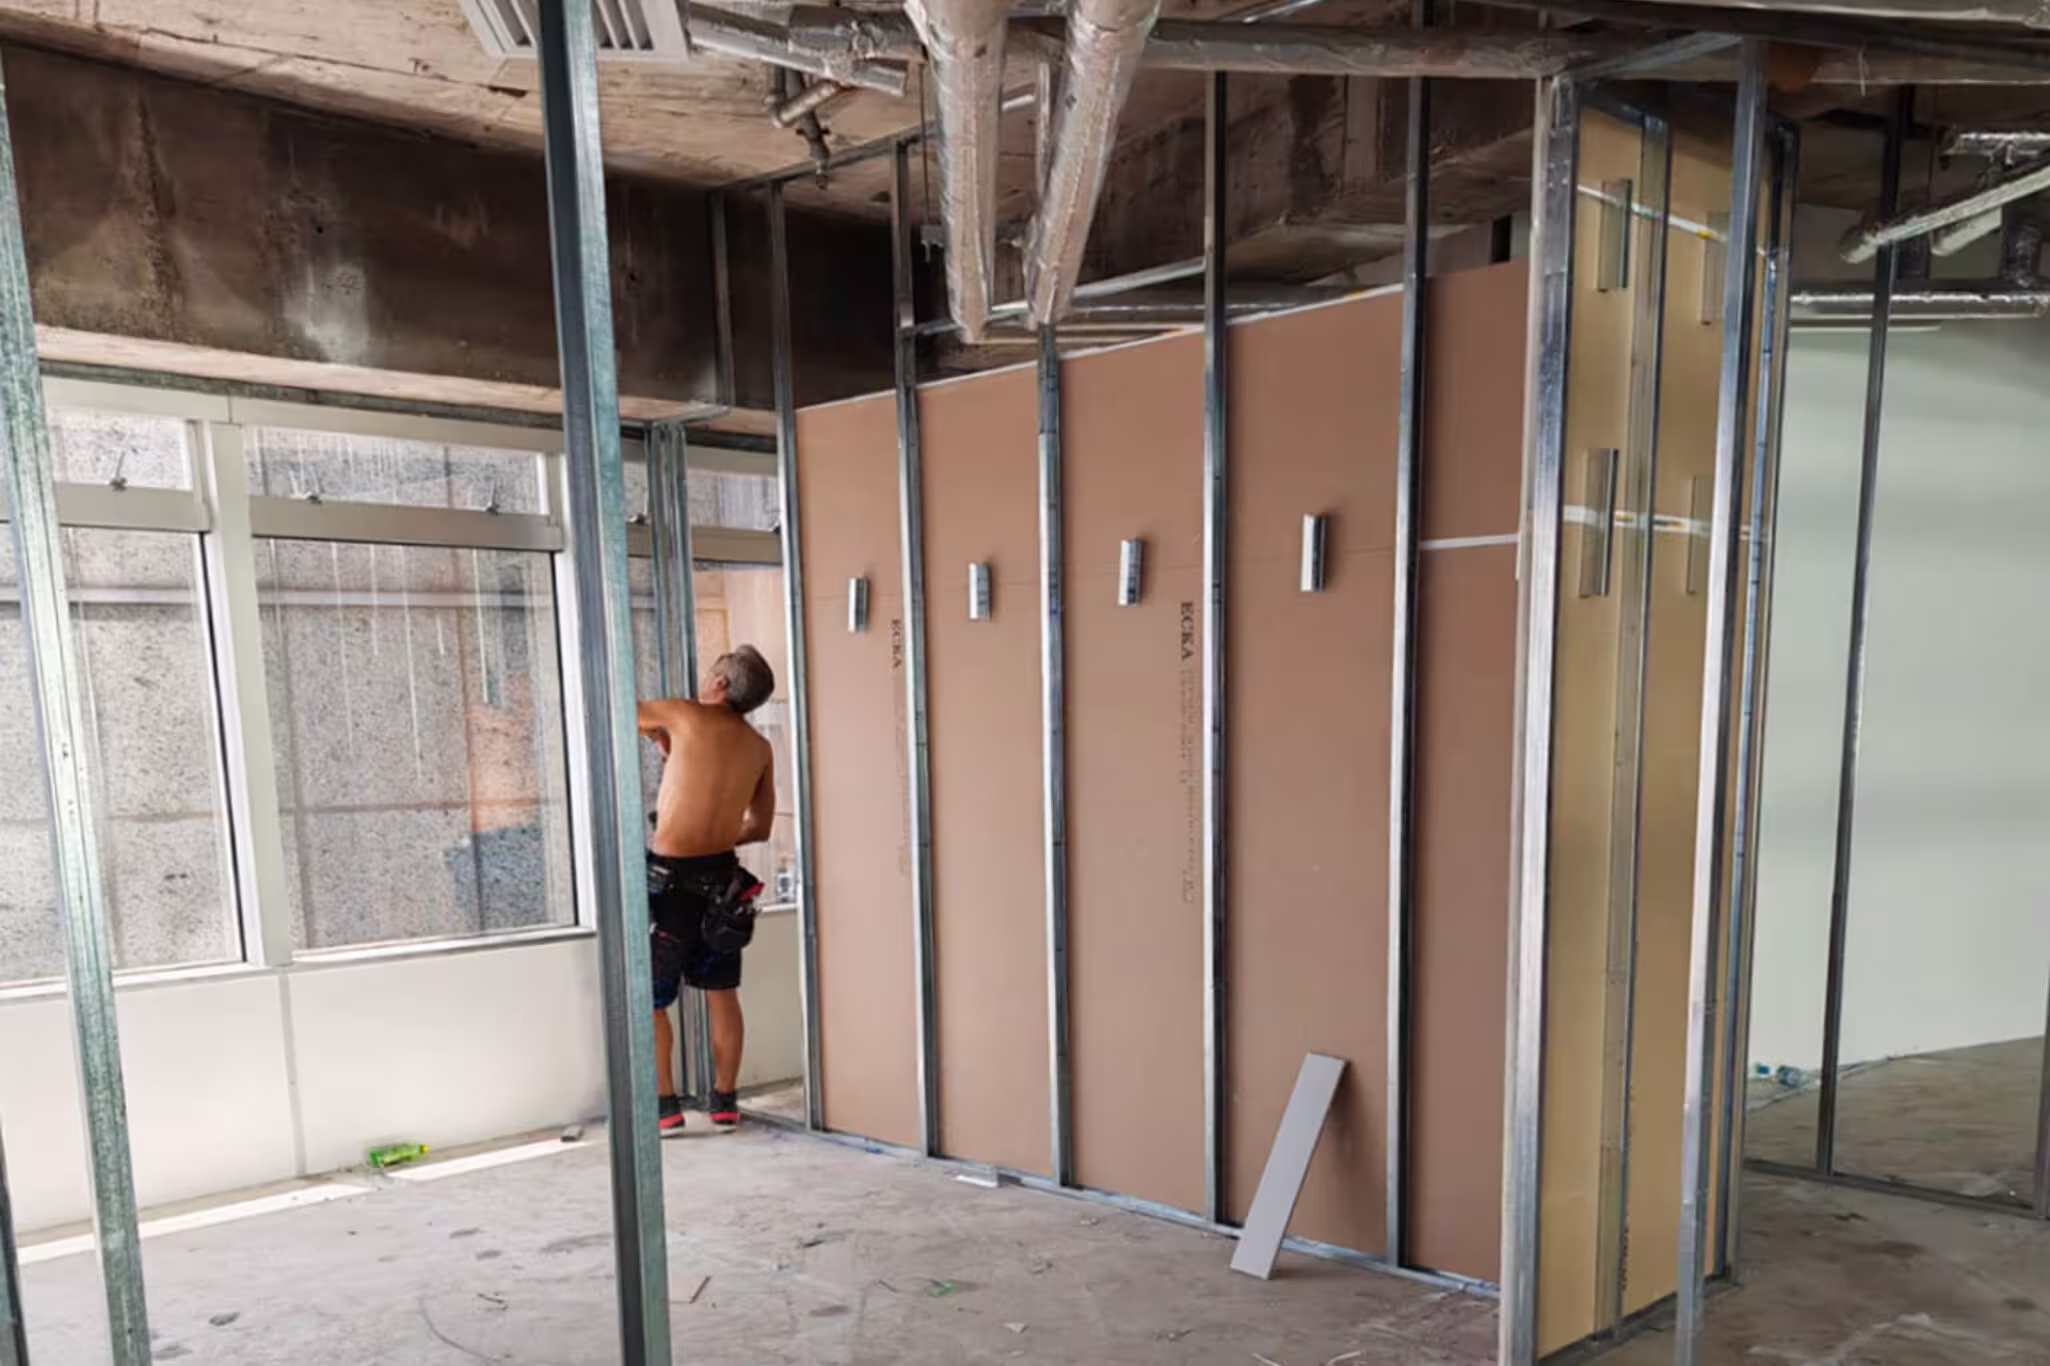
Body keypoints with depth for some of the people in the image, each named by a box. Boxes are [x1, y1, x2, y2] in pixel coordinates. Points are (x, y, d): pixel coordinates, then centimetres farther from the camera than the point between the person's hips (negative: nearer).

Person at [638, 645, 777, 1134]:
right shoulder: (760, 747, 4)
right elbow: (760, 827, 11)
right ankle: (724, 1101, 21)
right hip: (720, 877, 5)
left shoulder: (687, 717, -11)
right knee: (721, 993, 15)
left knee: (648, 998, 10)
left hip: (670, 877, -5)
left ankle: (665, 1104, 13)